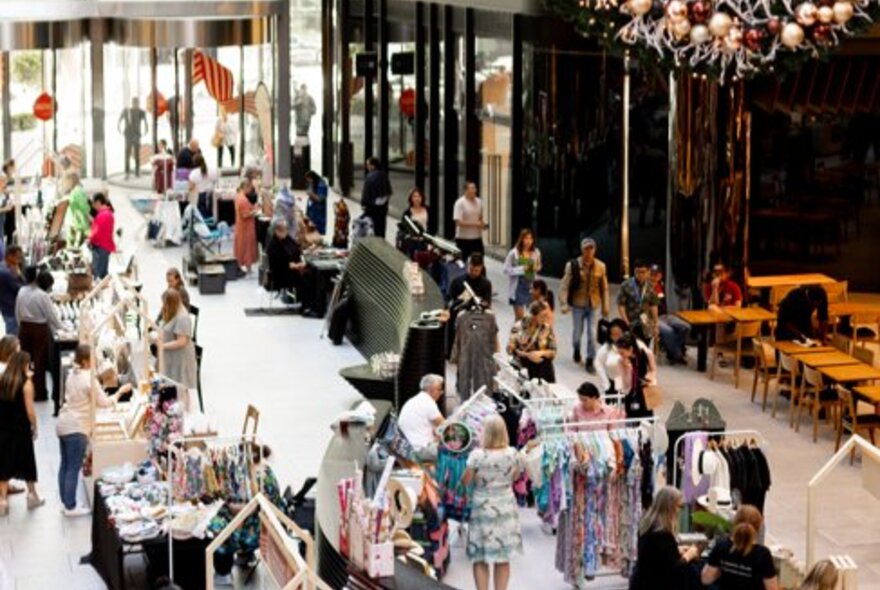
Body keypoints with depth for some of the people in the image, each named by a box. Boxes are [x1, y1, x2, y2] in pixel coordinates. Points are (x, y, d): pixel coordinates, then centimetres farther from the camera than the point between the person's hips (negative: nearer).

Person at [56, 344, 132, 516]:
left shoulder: (73, 374, 9)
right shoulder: (89, 379, -17)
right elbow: (104, 402, -12)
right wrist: (121, 391, -1)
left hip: (63, 424, 9)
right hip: (76, 428, -9)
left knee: (65, 465, 15)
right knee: (73, 469, -2)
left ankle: (65, 502, 23)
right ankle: (70, 507, 3)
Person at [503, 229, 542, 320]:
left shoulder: (536, 252, -1)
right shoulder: (514, 253, -12)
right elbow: (506, 270, -9)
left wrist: (537, 268, -9)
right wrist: (521, 269, -20)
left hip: (531, 286, 3)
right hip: (518, 286, -3)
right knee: (519, 316, -1)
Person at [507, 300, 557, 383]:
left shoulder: (547, 328, -1)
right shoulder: (519, 326, -6)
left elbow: (553, 352, 3)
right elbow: (510, 349, -5)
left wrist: (541, 353, -16)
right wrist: (528, 355, -16)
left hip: (543, 365, 1)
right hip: (523, 365, -1)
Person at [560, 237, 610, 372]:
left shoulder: (600, 266, -5)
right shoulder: (573, 265, -11)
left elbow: (604, 288, 2)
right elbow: (565, 285, -10)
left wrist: (606, 306, 3)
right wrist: (564, 303, -18)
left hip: (594, 305, 1)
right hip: (578, 304, -1)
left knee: (592, 334, -3)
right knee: (577, 331, 13)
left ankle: (590, 361, 10)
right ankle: (576, 350, 43)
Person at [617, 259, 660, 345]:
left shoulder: (650, 286, 4)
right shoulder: (626, 286, -6)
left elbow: (654, 305, 10)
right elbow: (620, 305, -5)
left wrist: (655, 325, 6)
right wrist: (626, 323, -12)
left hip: (646, 327, 3)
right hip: (631, 326, -3)